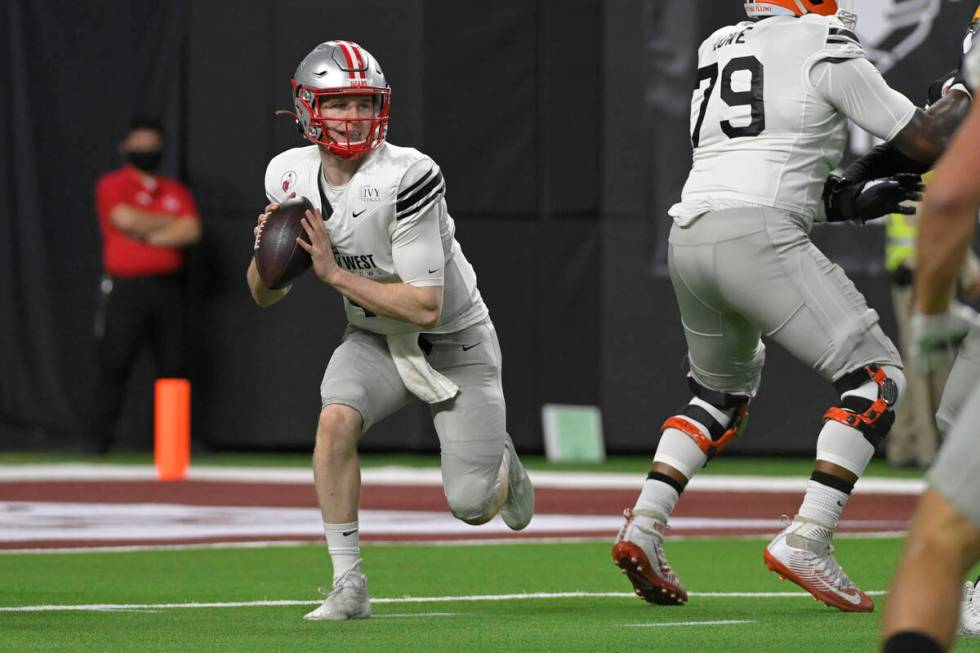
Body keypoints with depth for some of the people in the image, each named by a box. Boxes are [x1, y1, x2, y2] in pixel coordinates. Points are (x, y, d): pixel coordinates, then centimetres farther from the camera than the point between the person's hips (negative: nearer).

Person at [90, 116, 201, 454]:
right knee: (113, 360, -8)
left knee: (173, 363, 3)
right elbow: (126, 218, -15)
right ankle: (99, 436, -4)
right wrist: (169, 223, -2)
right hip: (125, 287, -4)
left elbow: (191, 231, 0)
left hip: (168, 286, 4)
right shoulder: (112, 185, 3)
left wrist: (148, 235, -9)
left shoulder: (176, 191, 15)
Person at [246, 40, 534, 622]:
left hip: (454, 341, -4)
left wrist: (335, 273, -32)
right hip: (376, 341, 4)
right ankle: (349, 587, -20)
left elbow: (426, 307, -30)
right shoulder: (290, 176, -10)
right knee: (336, 418, -28)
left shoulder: (408, 178, -30)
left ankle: (500, 462, 34)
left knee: (472, 506, -5)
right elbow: (266, 296, 0)